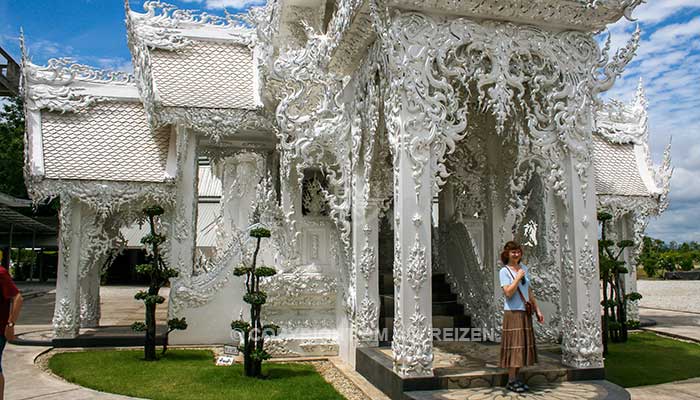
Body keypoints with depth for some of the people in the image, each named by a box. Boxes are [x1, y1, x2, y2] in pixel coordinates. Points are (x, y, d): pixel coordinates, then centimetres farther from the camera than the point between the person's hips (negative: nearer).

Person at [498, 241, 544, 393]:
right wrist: (518, 278, -16)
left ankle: (516, 378, 16)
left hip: (525, 312, 7)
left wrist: (537, 310, 13)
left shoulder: (524, 268, 12)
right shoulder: (504, 271, -7)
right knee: (514, 344, -5)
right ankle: (511, 380, 3)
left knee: (523, 344, 8)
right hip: (513, 312, -7)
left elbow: (529, 292, 16)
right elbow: (508, 292, -17)